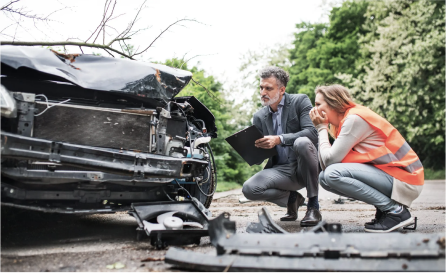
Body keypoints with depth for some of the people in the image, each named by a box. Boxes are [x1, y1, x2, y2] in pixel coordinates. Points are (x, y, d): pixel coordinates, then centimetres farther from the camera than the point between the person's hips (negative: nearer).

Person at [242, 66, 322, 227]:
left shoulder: (300, 101, -1)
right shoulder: (259, 117, 10)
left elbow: (312, 132, -17)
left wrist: (279, 139, -28)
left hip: (304, 167, -3)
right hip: (281, 171, 4)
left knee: (302, 142, -35)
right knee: (249, 189, -23)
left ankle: (313, 206, -20)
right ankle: (291, 198, 8)